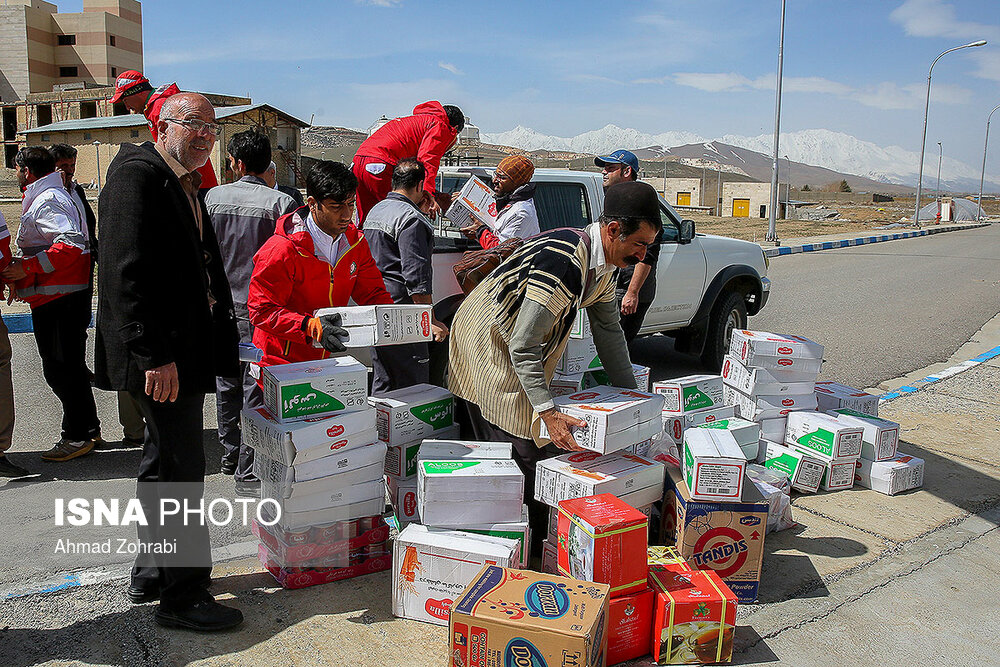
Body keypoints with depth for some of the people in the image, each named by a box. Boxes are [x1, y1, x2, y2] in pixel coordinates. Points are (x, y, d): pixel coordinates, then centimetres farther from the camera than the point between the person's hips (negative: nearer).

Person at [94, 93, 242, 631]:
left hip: (180, 351, 11)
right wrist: (154, 355, -26)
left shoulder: (186, 183, 17)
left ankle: (151, 575, 35)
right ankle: (181, 596, 10)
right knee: (180, 470, -4)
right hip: (161, 356, -11)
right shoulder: (137, 175, -13)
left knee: (165, 463, 19)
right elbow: (127, 272, -22)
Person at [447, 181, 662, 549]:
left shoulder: (603, 263, -2)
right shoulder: (564, 263, -33)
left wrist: (631, 394, 11)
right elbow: (523, 346, -31)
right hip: (487, 344, -9)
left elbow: (608, 330, 10)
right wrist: (548, 413, -32)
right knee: (517, 448, -6)